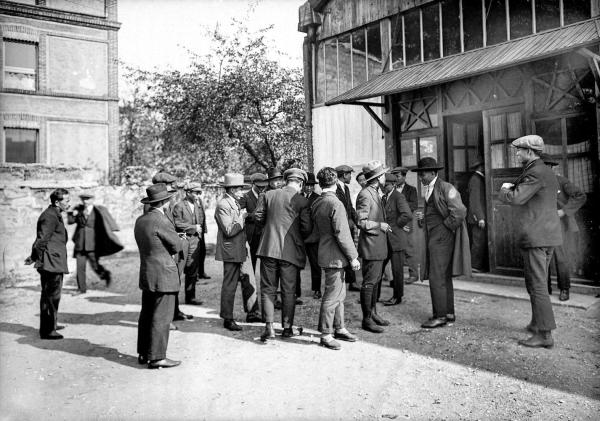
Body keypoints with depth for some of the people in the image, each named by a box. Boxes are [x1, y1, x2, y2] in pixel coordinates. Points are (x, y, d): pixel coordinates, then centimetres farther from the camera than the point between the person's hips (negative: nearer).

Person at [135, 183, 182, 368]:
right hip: (163, 275, -9)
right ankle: (156, 357, 3)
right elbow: (177, 246, -10)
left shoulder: (140, 220, 10)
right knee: (161, 317, -2)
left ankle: (143, 353, 25)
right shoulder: (161, 221, -18)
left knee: (147, 315, 15)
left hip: (147, 275, 9)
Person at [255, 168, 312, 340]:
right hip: (290, 250, -1)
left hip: (268, 248, 2)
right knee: (289, 291, 11)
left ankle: (269, 327, 3)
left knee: (268, 289, 9)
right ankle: (287, 327, 19)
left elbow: (258, 216, 3)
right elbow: (307, 228, -7)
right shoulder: (302, 201, -4)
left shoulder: (268, 195, 3)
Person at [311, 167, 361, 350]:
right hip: (335, 256, -9)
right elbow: (341, 234, -20)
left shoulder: (316, 203, 8)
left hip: (324, 252, 9)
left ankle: (339, 328, 29)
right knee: (332, 295, 0)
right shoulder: (335, 204, -19)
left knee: (339, 293, 18)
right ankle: (325, 334, 10)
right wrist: (353, 256, -13)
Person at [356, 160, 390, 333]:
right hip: (371, 246, -10)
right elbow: (361, 222, -21)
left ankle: (373, 313, 28)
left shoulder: (375, 193, 15)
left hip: (379, 245, 10)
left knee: (376, 280, 17)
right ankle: (367, 319, 6)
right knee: (369, 283, -3)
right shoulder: (365, 195, -17)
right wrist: (379, 226, -18)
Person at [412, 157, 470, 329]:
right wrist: (422, 217, 7)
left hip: (442, 238, -9)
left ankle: (440, 316, -1)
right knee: (444, 277, 14)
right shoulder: (428, 190, 16)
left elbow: (459, 211, -20)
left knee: (437, 277, -9)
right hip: (433, 238, 9)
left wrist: (446, 227, -13)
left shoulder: (446, 188, -12)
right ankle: (449, 313, 22)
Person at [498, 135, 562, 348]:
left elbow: (515, 198, -23)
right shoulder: (547, 171, 17)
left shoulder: (535, 173, -16)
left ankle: (544, 335, 0)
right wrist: (514, 187, 10)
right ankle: (537, 323, 32)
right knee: (537, 283, 20)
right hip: (548, 235, 10)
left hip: (535, 236, -10)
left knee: (537, 285, -5)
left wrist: (504, 189, -3)